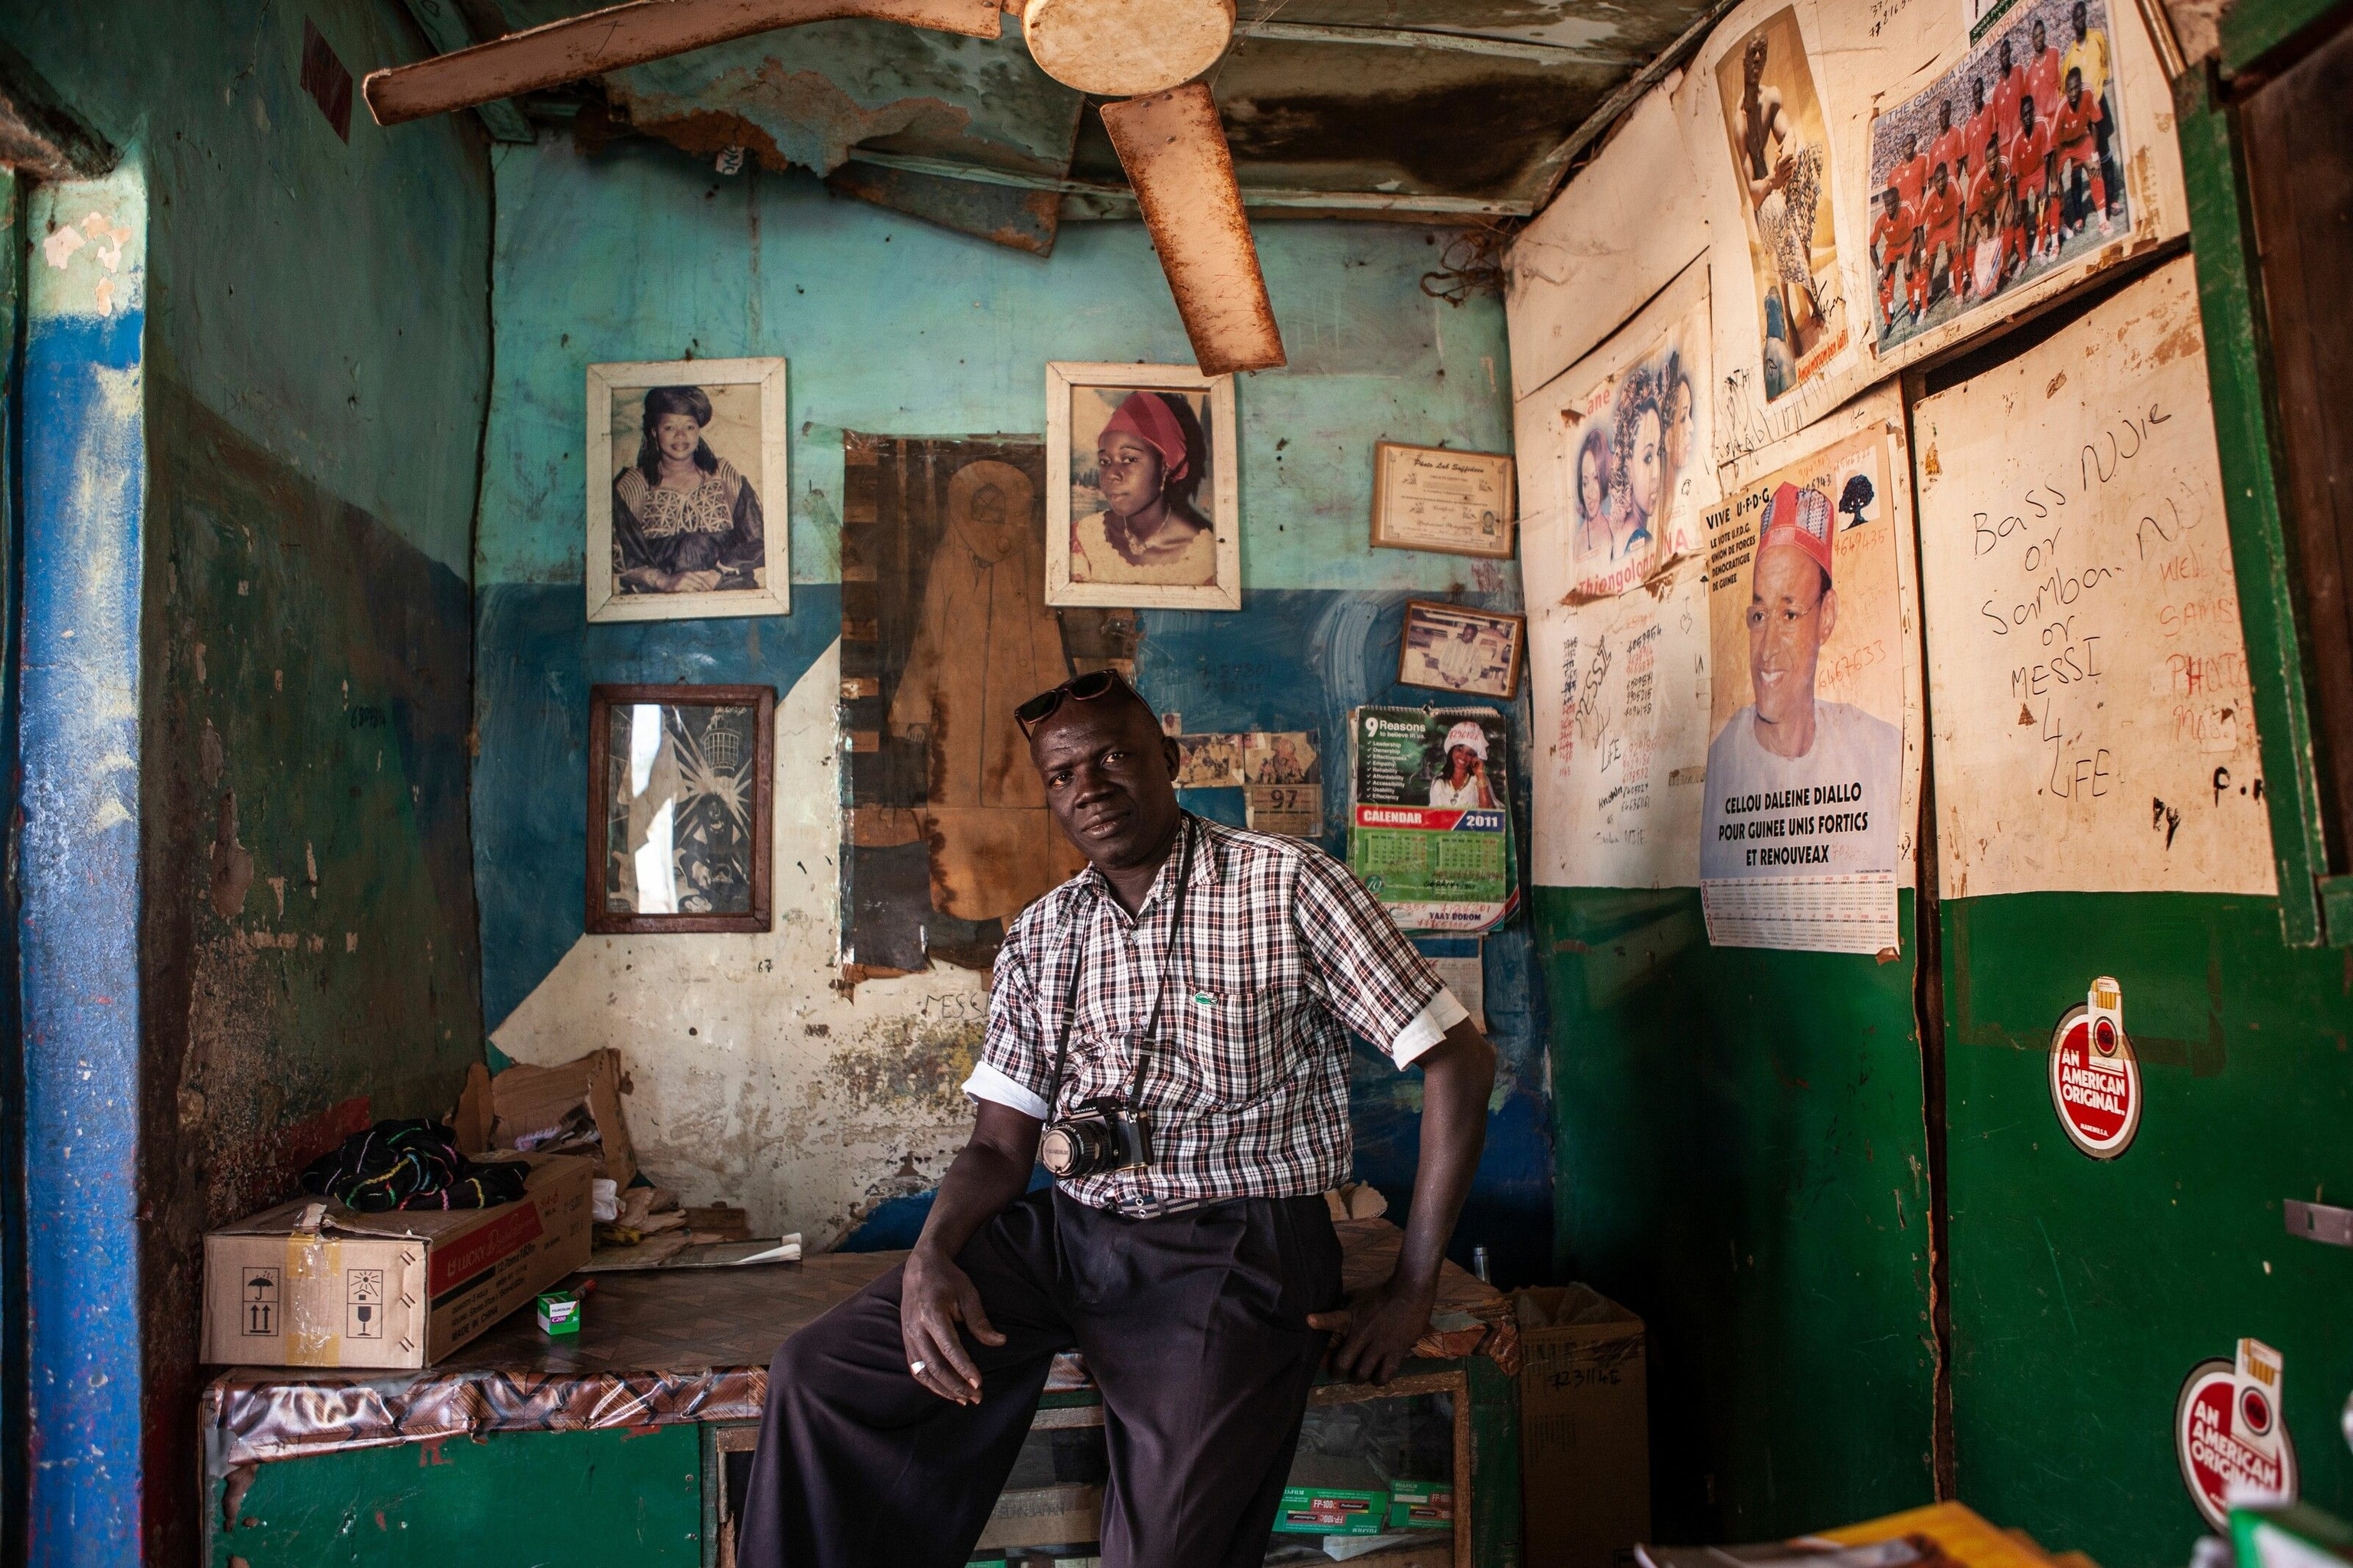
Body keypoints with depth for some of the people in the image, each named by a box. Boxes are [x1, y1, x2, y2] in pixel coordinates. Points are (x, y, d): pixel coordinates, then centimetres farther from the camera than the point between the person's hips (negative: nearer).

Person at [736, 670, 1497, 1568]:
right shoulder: (1038, 938, 12)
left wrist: (1412, 1290, -6)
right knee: (816, 1377, -12)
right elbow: (1000, 1144, 10)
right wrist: (933, 1253, -13)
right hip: (1068, 1232, 5)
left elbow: (1459, 1059, -5)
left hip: (1235, 1239, -4)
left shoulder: (1286, 884, -4)